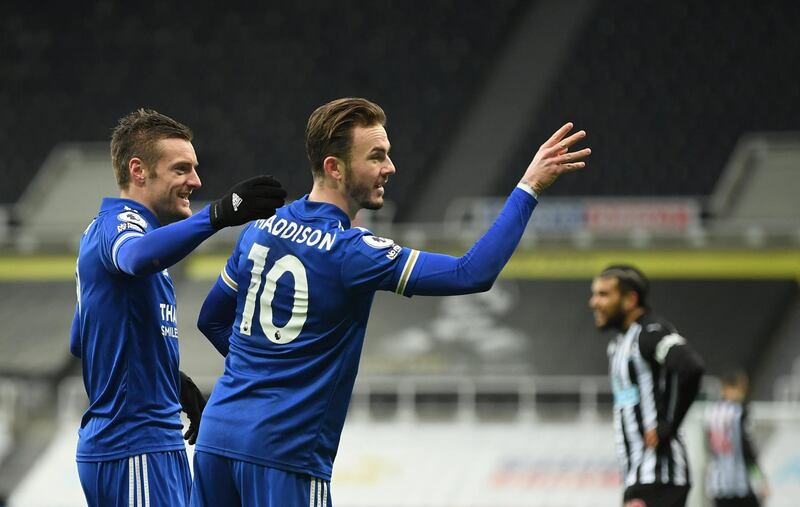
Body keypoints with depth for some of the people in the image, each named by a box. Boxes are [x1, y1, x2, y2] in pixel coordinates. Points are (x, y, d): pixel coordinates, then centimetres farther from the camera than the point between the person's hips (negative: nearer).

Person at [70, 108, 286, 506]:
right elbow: (137, 257, -40)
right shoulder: (119, 223, -13)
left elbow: (80, 342, 27)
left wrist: (174, 382, 22)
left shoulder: (103, 229, 19)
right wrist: (218, 215, -52)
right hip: (135, 451, -11)